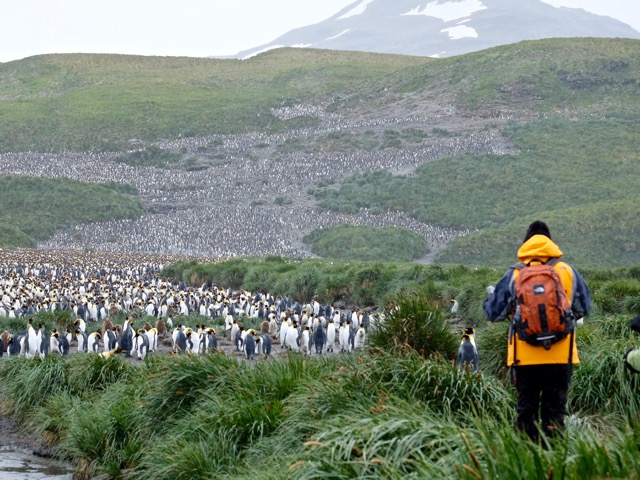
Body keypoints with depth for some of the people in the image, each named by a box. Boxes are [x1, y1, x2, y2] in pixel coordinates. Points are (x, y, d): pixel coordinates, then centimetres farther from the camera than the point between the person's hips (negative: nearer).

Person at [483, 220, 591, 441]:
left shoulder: (513, 275, -3)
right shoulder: (569, 272, 1)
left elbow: (494, 312, 3)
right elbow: (582, 309, 13)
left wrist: (490, 296, 24)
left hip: (525, 355, -1)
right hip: (561, 354, 1)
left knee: (526, 406, 8)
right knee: (555, 407, 5)